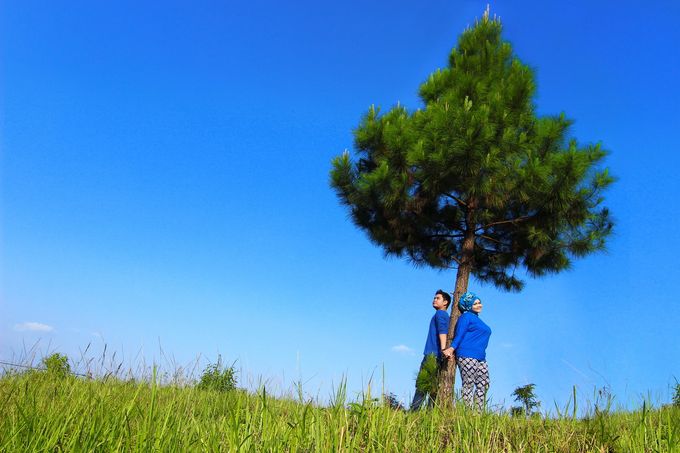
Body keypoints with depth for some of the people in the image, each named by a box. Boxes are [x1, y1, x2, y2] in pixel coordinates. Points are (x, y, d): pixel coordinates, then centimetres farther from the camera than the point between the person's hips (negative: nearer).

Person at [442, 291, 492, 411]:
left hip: (480, 358, 8)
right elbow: (459, 335, -6)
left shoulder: (478, 320, 26)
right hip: (467, 356, -8)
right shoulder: (466, 317, 2)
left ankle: (479, 412, 7)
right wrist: (451, 349, -19)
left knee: (483, 385, 4)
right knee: (468, 385, -9)